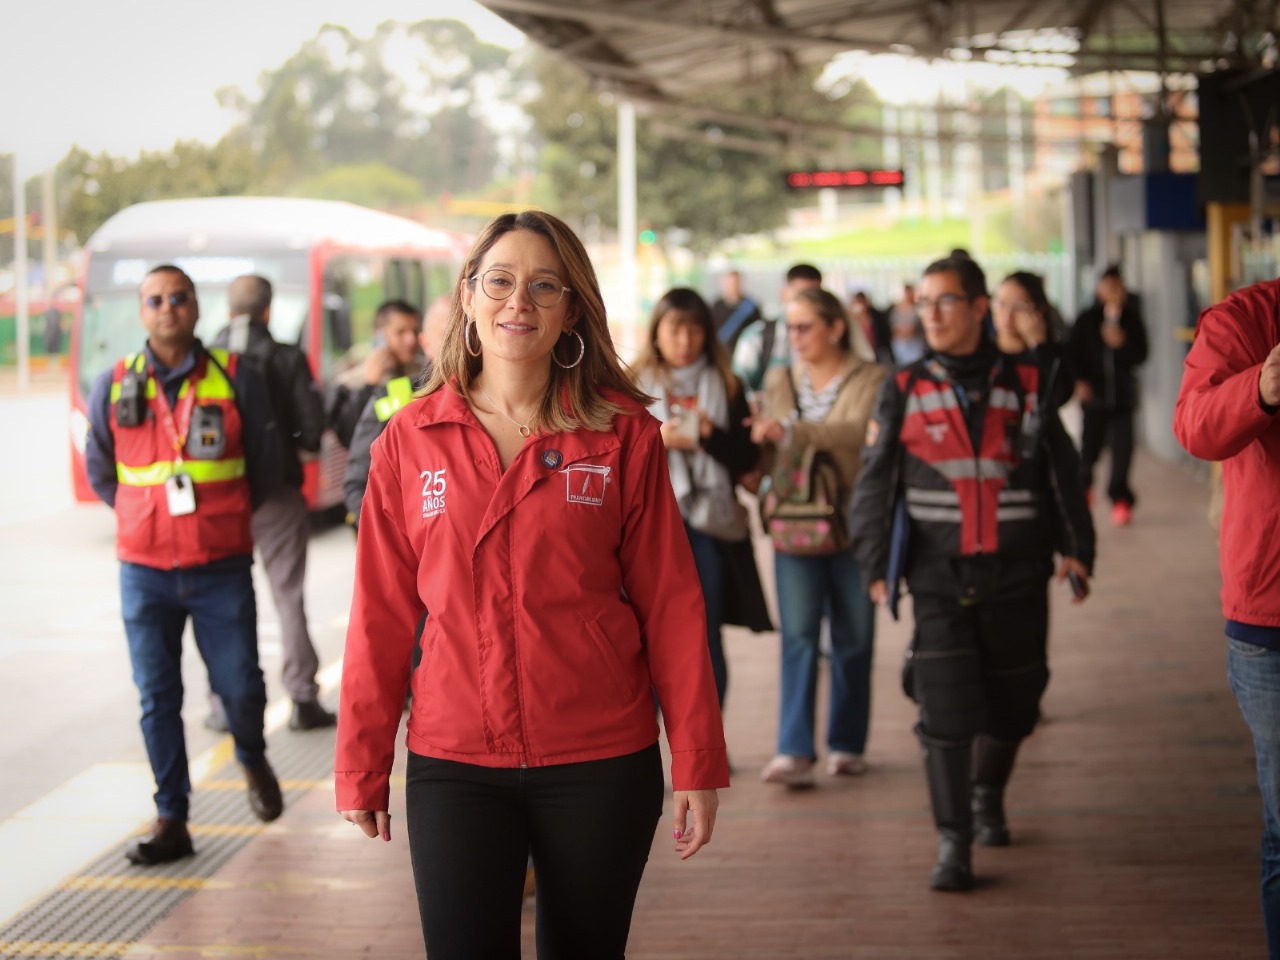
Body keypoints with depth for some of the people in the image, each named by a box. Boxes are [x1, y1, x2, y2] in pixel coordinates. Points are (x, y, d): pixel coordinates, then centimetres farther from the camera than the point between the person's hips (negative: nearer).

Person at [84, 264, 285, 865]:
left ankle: (253, 761, 33)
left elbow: (264, 466, 9)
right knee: (157, 698, 2)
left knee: (239, 684, 0)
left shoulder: (236, 379, -1)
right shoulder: (114, 386, 3)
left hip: (221, 567, -1)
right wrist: (152, 517, 13)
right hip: (145, 570, 1)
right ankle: (170, 820, 10)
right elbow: (99, 471, 15)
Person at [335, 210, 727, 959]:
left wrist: (697, 760, -3)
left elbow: (670, 603, -1)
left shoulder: (624, 434, 0)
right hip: (454, 764, 0)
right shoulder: (410, 440, 2)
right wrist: (360, 766, 6)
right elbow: (382, 615, 5)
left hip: (600, 765, 0)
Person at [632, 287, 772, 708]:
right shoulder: (633, 386, 5)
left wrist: (712, 434, -12)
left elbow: (747, 458, 5)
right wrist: (656, 440, -15)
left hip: (711, 524, 1)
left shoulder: (727, 388, 9)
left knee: (707, 647, 3)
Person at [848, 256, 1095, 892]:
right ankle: (952, 845, -10)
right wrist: (877, 566, 3)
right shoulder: (903, 391, 3)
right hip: (940, 577, -1)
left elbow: (1062, 474, 10)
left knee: (1011, 700, 11)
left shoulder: (1024, 384, 4)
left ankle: (988, 795, 40)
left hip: (1016, 576, 1)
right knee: (945, 707, -12)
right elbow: (875, 485, 6)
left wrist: (1076, 547, 6)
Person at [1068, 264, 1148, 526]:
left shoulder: (1132, 320, 5)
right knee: (1090, 445, 5)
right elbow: (1073, 354, 4)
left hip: (1122, 395, 0)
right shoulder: (1087, 320, 4)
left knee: (1122, 448, -8)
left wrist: (1121, 344, -16)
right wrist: (1079, 381, -8)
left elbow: (1140, 355, 1)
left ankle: (1120, 498, -1)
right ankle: (1083, 484, 35)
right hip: (1094, 393, 0)